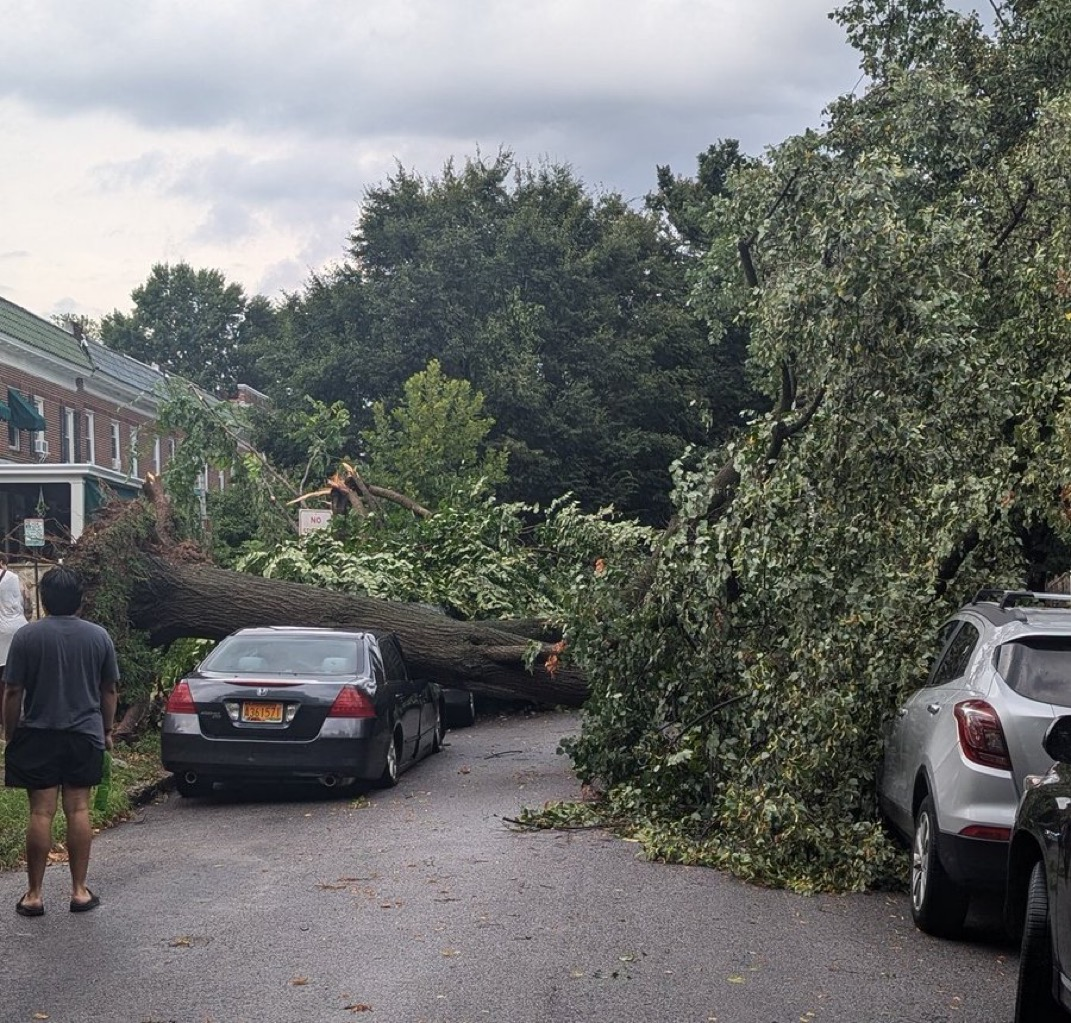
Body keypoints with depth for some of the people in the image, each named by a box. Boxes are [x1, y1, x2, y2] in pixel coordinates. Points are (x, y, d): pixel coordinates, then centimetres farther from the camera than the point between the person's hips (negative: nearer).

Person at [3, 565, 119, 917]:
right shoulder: (99, 637, 1)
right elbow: (109, 691, 8)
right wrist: (106, 731, 19)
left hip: (39, 736, -2)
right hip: (85, 736, 2)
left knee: (41, 813, 0)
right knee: (78, 810, 6)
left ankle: (34, 895, 4)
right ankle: (79, 890, 9)